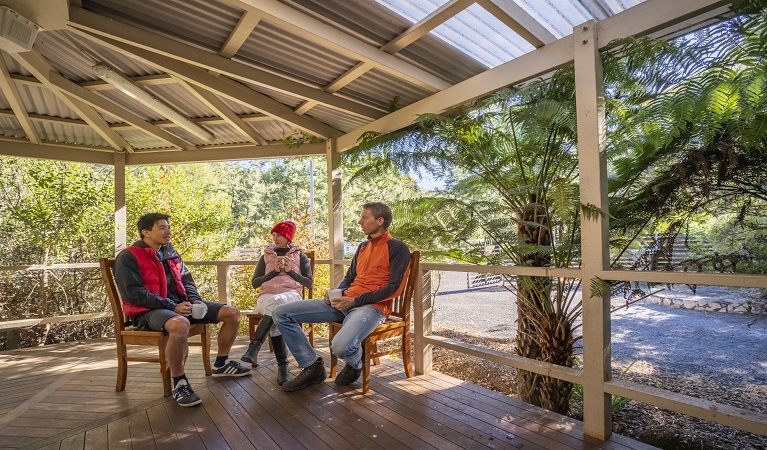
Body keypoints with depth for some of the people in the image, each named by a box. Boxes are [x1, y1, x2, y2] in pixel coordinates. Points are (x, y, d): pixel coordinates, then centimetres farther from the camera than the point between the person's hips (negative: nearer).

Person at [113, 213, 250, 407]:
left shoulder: (171, 254, 15)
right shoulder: (128, 257, -6)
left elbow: (187, 282, 18)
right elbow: (133, 293, -15)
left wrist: (195, 300, -3)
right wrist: (172, 307, -21)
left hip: (181, 304, 7)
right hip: (149, 311, -7)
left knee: (232, 313, -4)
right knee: (180, 324, -43)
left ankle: (221, 364, 15)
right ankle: (179, 383, -21)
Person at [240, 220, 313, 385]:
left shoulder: (300, 256, 14)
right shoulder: (265, 256, 19)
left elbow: (308, 282, 7)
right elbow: (255, 283, 11)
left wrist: (290, 271, -5)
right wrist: (274, 271, -3)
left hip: (291, 296, -1)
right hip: (267, 297, 2)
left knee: (278, 302, -40)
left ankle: (254, 346, -39)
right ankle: (282, 365, -35)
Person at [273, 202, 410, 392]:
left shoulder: (398, 248, -3)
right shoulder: (363, 247, 20)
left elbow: (393, 287, -11)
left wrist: (355, 301, -15)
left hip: (371, 306, -7)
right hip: (343, 302, 8)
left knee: (341, 346, -37)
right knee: (281, 313, -3)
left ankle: (355, 365, 2)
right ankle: (313, 367, 7)